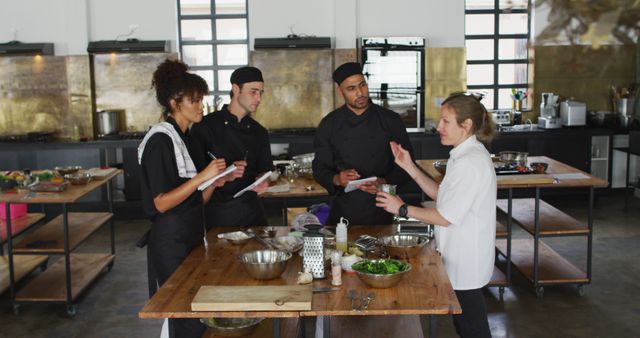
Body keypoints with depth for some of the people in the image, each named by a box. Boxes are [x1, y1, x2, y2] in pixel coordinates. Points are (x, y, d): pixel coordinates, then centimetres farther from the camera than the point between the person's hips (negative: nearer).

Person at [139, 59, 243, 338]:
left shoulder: (187, 138, 11)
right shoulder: (160, 140, -14)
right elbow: (161, 203, -19)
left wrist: (217, 180, -4)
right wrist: (202, 177, -21)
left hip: (193, 234, 9)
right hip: (172, 240, -9)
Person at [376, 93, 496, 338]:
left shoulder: (470, 162, -24)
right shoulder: (466, 155, 10)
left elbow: (446, 217, -22)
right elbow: (441, 194, 14)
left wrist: (403, 209, -11)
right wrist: (410, 167, 6)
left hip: (465, 261, -10)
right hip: (461, 256, 10)